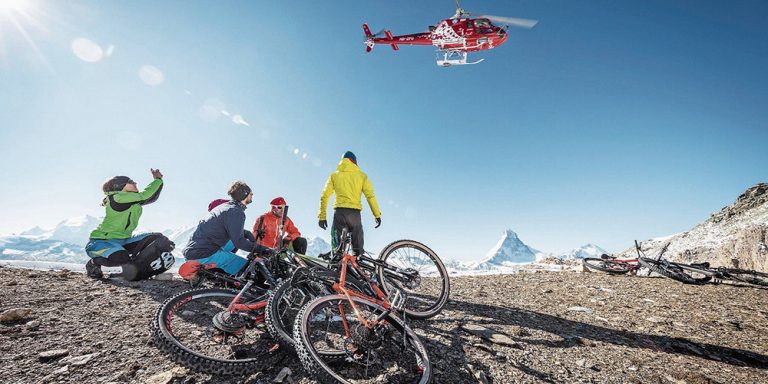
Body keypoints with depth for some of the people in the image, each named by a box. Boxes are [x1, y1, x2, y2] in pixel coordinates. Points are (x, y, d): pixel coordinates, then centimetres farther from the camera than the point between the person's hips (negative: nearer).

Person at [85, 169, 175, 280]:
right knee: (121, 258, -38)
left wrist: (158, 180, 3)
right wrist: (158, 179, -12)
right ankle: (94, 263, -2)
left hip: (123, 241, 8)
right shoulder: (117, 198, -18)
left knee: (160, 240, -7)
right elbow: (145, 196, -24)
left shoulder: (134, 201, 8)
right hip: (101, 242, -8)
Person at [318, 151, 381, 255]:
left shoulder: (334, 175, 13)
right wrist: (377, 215, 2)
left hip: (339, 212, 0)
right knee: (358, 247, 9)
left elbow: (324, 197, 6)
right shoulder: (361, 175, 10)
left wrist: (322, 216, 8)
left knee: (337, 244, 4)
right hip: (355, 212, 0)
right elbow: (370, 196, 0)